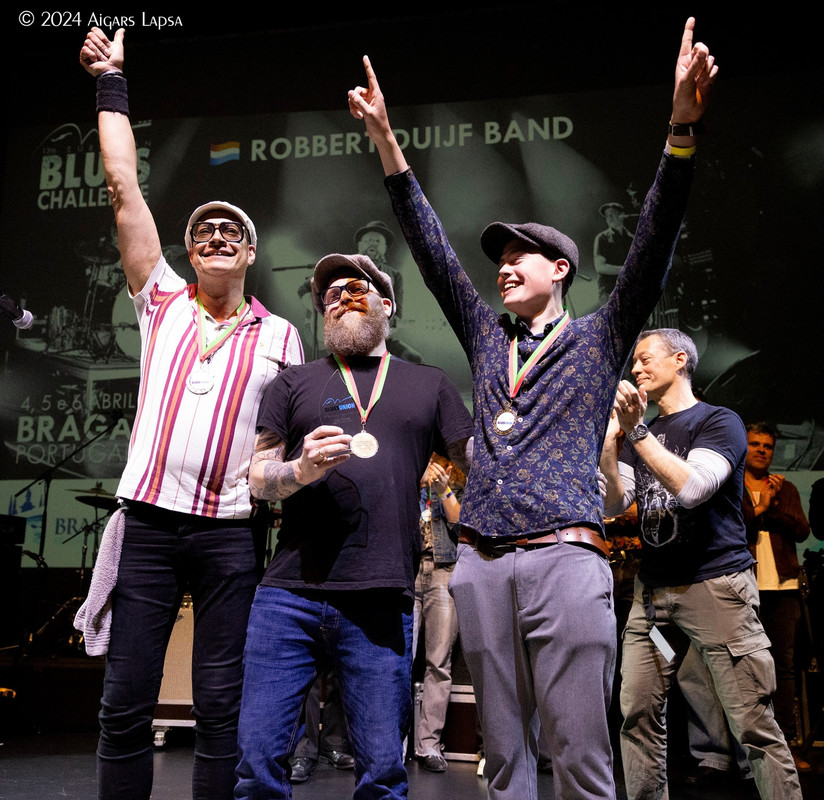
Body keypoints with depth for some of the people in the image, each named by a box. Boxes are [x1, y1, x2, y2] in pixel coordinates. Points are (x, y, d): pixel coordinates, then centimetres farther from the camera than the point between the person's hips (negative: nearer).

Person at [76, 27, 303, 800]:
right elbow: (122, 186, 7)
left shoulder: (279, 337, 8)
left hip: (231, 534, -1)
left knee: (221, 712, 5)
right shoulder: (161, 301, 9)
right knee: (125, 704, 4)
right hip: (148, 523, 1)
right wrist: (110, 81, 11)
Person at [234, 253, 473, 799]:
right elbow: (257, 476, 10)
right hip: (289, 595, 1)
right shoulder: (295, 383, 16)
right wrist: (299, 470, -10)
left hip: (382, 605, 0)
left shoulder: (429, 384, 17)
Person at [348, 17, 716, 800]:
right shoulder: (486, 337, 19)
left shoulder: (599, 338, 9)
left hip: (565, 557, -4)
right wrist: (387, 142, 13)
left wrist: (682, 125, -14)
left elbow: (653, 244, -2)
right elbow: (431, 248, 16)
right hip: (481, 562, 4)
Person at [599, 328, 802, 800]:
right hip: (653, 590, 6)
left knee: (754, 724, -4)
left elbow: (693, 487, -18)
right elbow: (614, 503, 6)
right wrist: (609, 441, -9)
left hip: (716, 584, -5)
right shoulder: (642, 433, 17)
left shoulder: (719, 421, -1)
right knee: (639, 714, 3)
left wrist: (637, 430, -20)